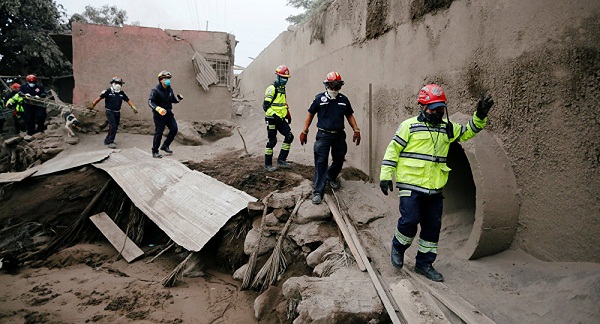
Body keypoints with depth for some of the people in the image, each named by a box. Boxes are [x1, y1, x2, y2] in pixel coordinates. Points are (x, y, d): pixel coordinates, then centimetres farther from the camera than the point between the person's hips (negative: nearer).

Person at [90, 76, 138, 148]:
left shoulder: (121, 93, 6)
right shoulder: (108, 91, -8)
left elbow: (128, 100, 10)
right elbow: (100, 97, -4)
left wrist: (133, 107, 1)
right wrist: (93, 105, -3)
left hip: (117, 113, 6)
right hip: (110, 112, -6)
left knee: (115, 127, 9)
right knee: (112, 126, -15)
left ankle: (107, 140, 25)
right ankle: (110, 142, -8)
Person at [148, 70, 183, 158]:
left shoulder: (170, 89, 7)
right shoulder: (155, 91, -14)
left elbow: (172, 100, 19)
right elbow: (150, 102, -23)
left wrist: (178, 99, -3)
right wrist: (158, 108, -38)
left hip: (169, 114, 7)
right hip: (159, 115, -7)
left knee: (174, 129, 1)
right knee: (158, 133, -2)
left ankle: (165, 146, 19)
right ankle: (155, 152, 12)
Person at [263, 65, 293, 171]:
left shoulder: (283, 89, 15)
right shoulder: (272, 89, -12)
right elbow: (266, 105, -18)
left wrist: (288, 114, 21)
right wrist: (274, 115, -26)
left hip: (281, 119, 8)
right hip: (272, 120, -8)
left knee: (289, 136, -1)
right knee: (272, 141, -2)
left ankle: (281, 159, 9)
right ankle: (268, 164, 10)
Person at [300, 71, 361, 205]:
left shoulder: (344, 100, 5)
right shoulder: (319, 98, -3)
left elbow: (349, 116, 15)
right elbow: (310, 115, 4)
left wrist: (356, 130, 4)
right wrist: (304, 132, 1)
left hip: (339, 136, 4)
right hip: (323, 135, -4)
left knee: (339, 160, 16)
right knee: (321, 163, -7)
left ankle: (331, 177, 46)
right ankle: (318, 192, -3)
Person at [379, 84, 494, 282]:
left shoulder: (448, 128, 13)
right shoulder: (410, 126, -4)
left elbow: (468, 131, 21)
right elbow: (393, 150, -3)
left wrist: (480, 116, 2)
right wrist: (386, 175, -7)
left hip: (434, 188, 6)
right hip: (410, 185, -6)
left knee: (433, 226, 9)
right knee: (410, 220, -11)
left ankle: (424, 264, 24)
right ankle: (398, 247, 21)